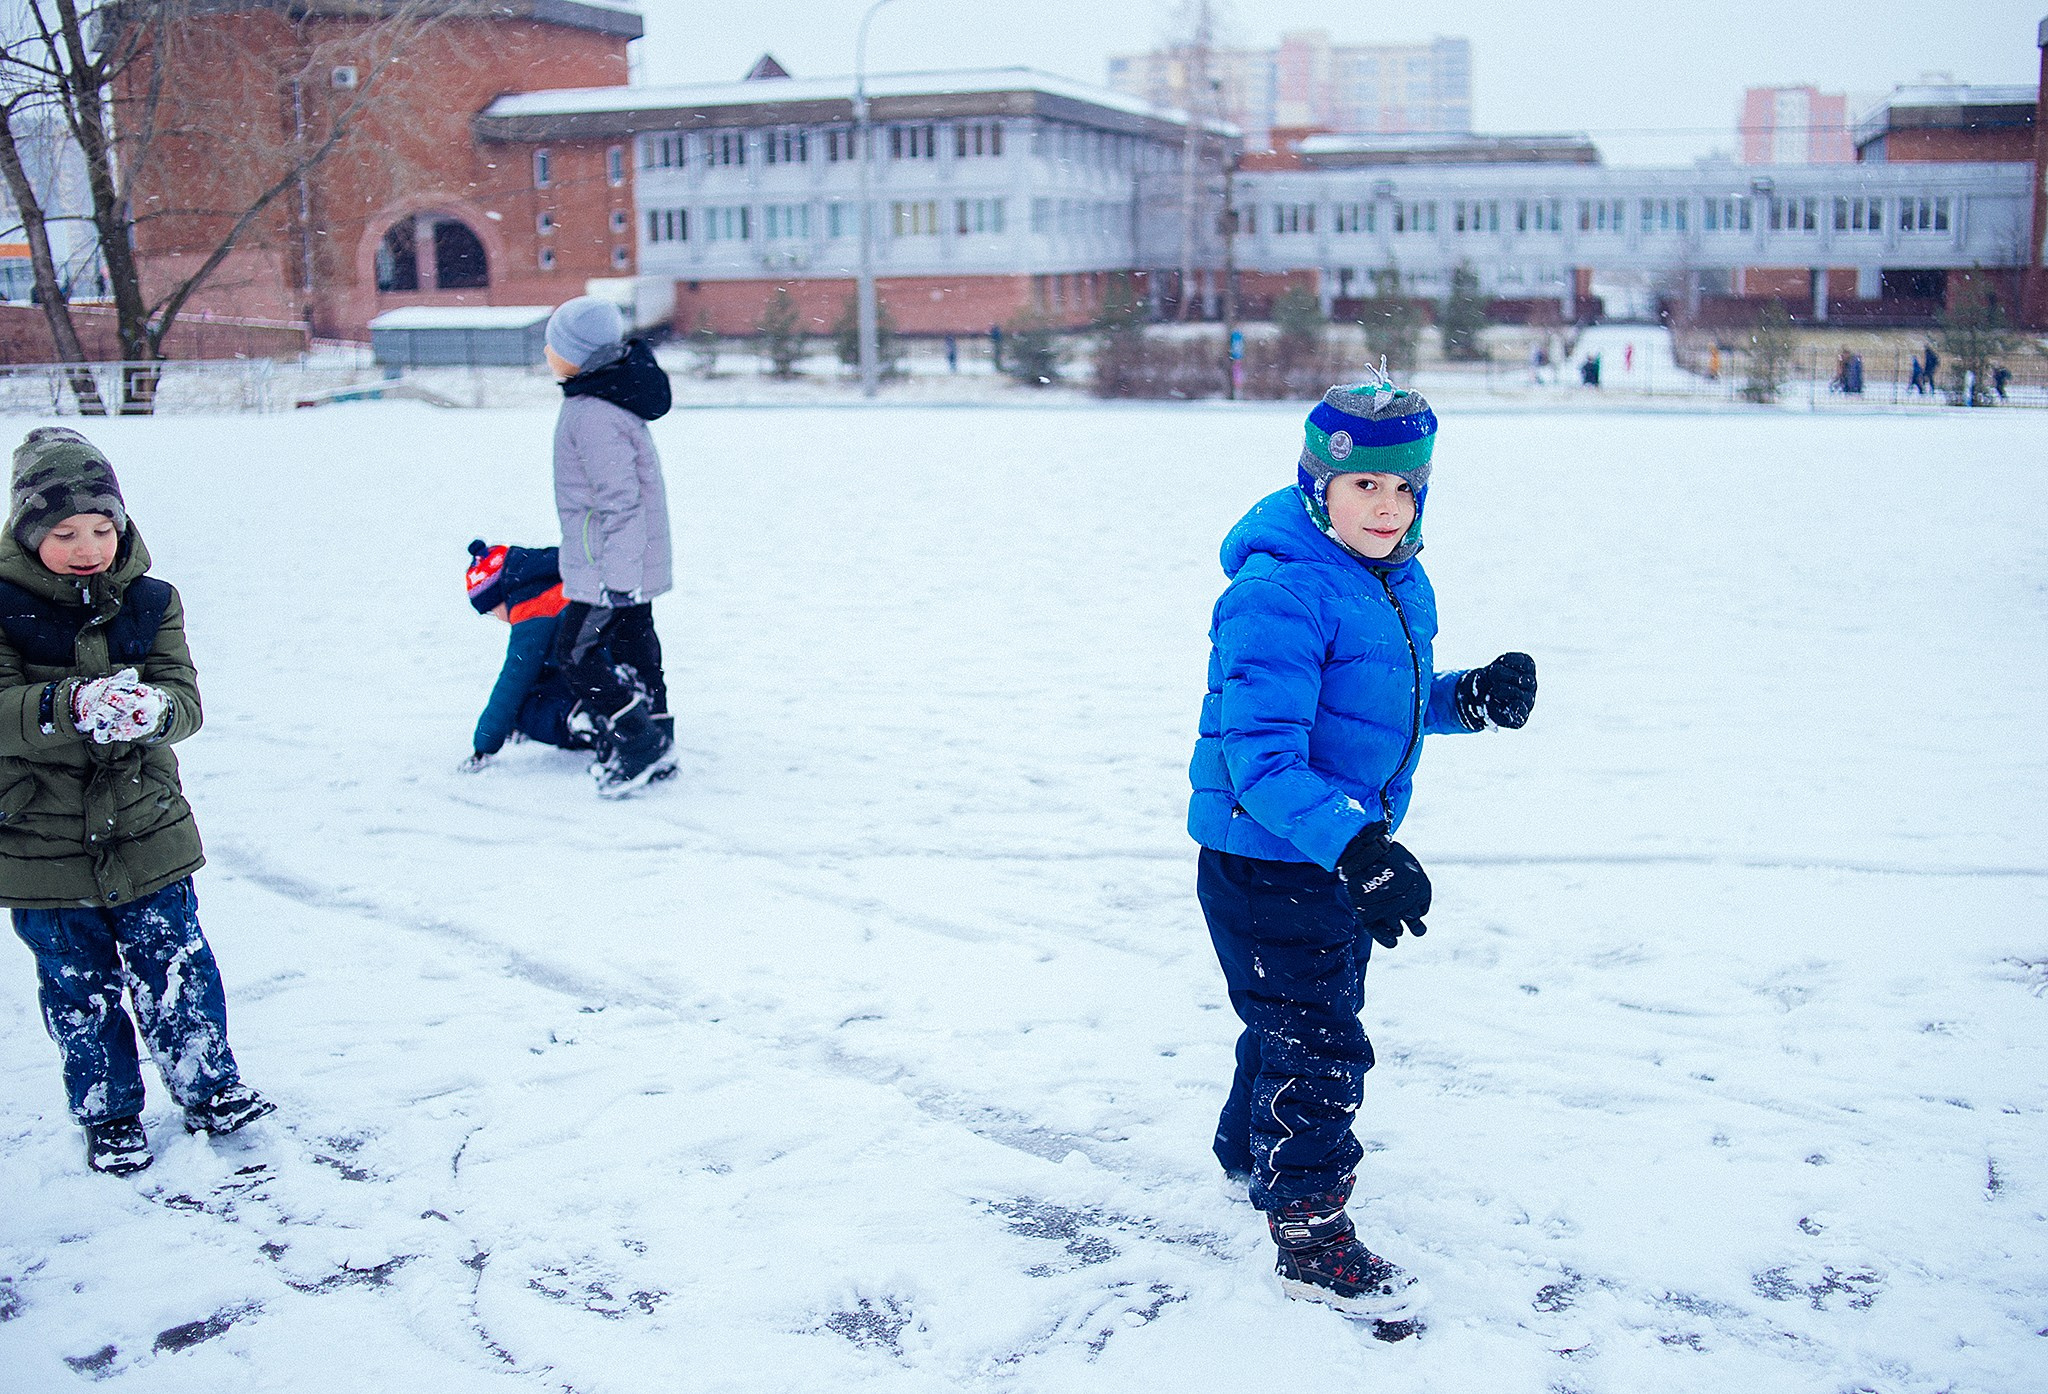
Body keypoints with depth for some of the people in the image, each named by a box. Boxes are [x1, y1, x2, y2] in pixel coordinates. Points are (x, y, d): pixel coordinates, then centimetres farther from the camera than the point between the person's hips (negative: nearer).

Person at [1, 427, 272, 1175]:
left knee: (177, 971, 10)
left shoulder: (150, 603, -2)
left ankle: (209, 1087, 29)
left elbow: (185, 699, -8)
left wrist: (151, 710, -32)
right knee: (79, 991, 12)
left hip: (145, 832, 2)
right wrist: (71, 706, -38)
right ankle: (107, 1113, 29)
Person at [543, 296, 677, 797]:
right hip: (633, 563, 10)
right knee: (634, 647, 16)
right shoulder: (614, 392, 9)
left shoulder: (593, 415, -24)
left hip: (607, 566, -10)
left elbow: (619, 500, -25)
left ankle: (639, 742, 1)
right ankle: (656, 749, 24)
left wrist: (615, 578, -22)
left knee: (576, 653, -3)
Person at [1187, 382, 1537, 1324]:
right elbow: (1262, 753, -31)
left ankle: (1254, 1152, 49)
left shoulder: (1396, 584, 4)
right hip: (1267, 859, -9)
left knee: (1304, 1013, 25)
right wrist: (1350, 845, -41)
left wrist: (1468, 699, -3)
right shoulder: (1280, 594, -26)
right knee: (1317, 1043, -1)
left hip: (1347, 847, 9)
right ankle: (1310, 1240, 16)